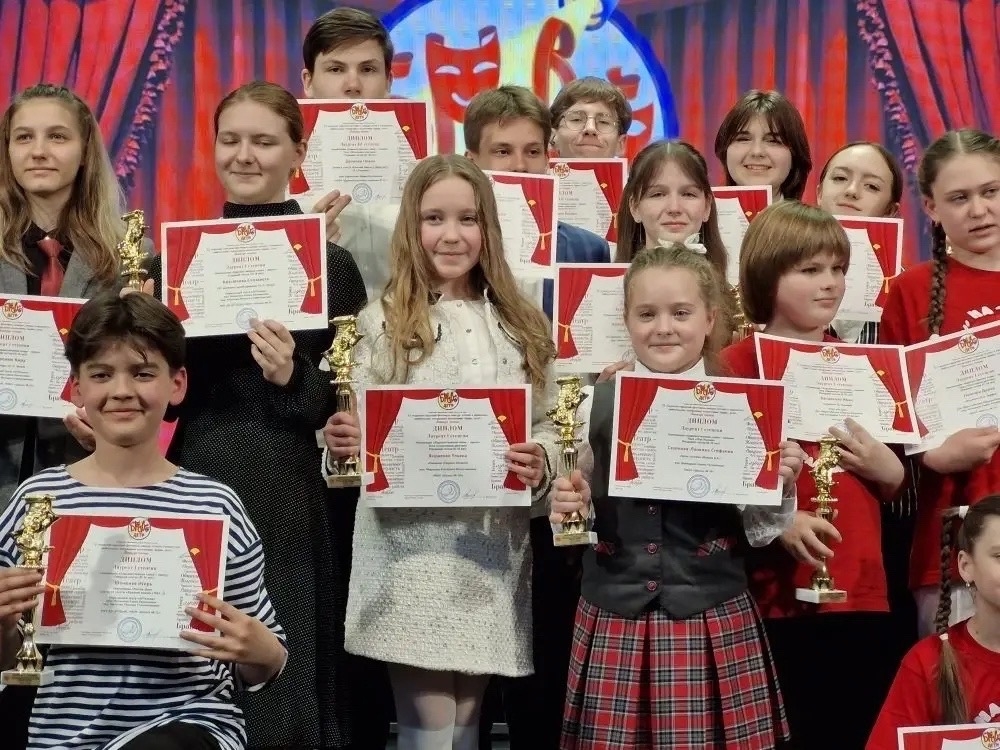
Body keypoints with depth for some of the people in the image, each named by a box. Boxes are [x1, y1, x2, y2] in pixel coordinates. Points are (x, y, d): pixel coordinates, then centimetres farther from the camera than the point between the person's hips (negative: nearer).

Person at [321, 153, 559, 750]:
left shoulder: (521, 327, 10)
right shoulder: (382, 323, 1)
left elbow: (547, 427, 9)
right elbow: (356, 433, -1)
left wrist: (539, 463, -12)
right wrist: (339, 443, -23)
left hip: (492, 546, 3)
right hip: (411, 547, -3)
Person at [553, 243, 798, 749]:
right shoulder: (597, 403, 2)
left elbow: (756, 531, 4)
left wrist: (781, 487, -13)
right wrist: (568, 505, -9)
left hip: (713, 620, -1)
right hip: (614, 619, 1)